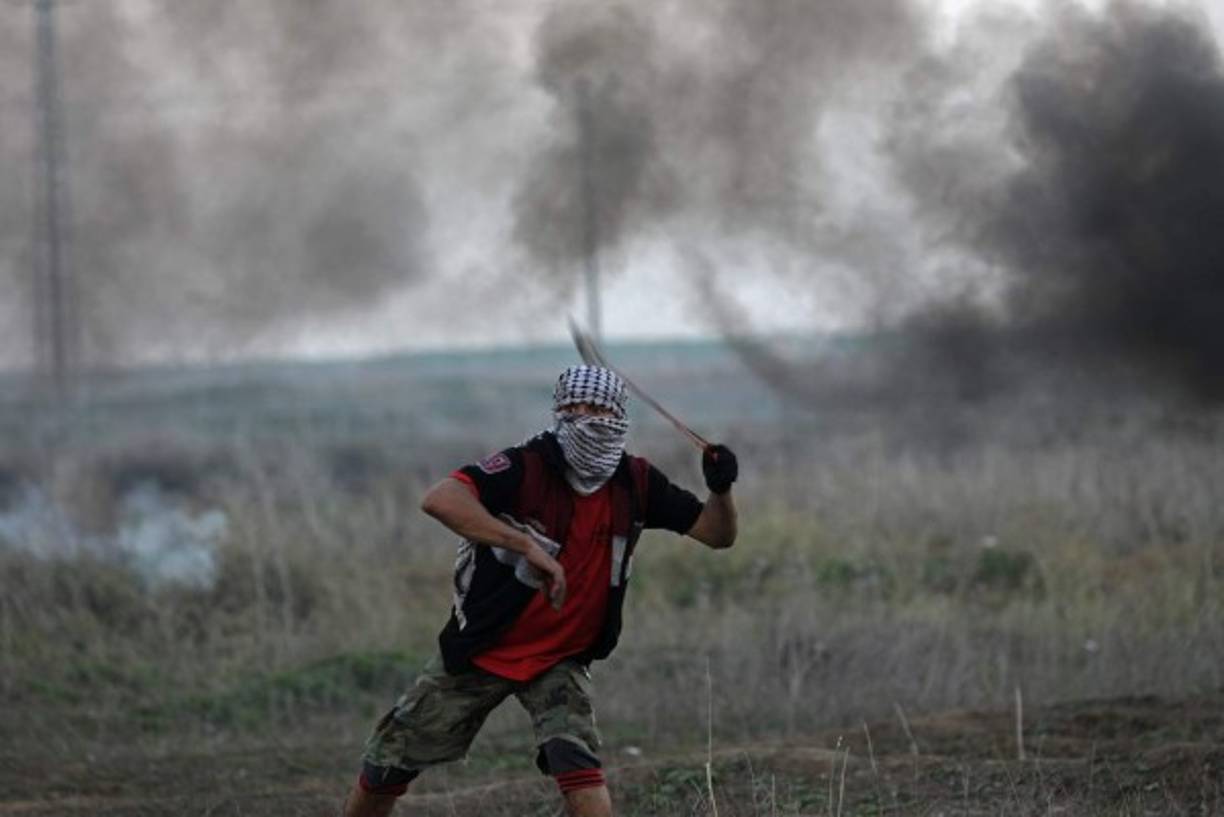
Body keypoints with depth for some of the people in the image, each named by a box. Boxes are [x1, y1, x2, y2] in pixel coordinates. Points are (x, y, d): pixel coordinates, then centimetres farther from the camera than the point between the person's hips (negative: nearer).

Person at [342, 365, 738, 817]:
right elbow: (439, 499, -41)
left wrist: (720, 489, -25)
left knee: (579, 769, -24)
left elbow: (717, 534, -2)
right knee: (386, 768, 9)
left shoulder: (635, 483, -9)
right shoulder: (525, 468, -24)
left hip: (560, 660, 2)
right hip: (479, 650, -2)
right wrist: (529, 546, -49)